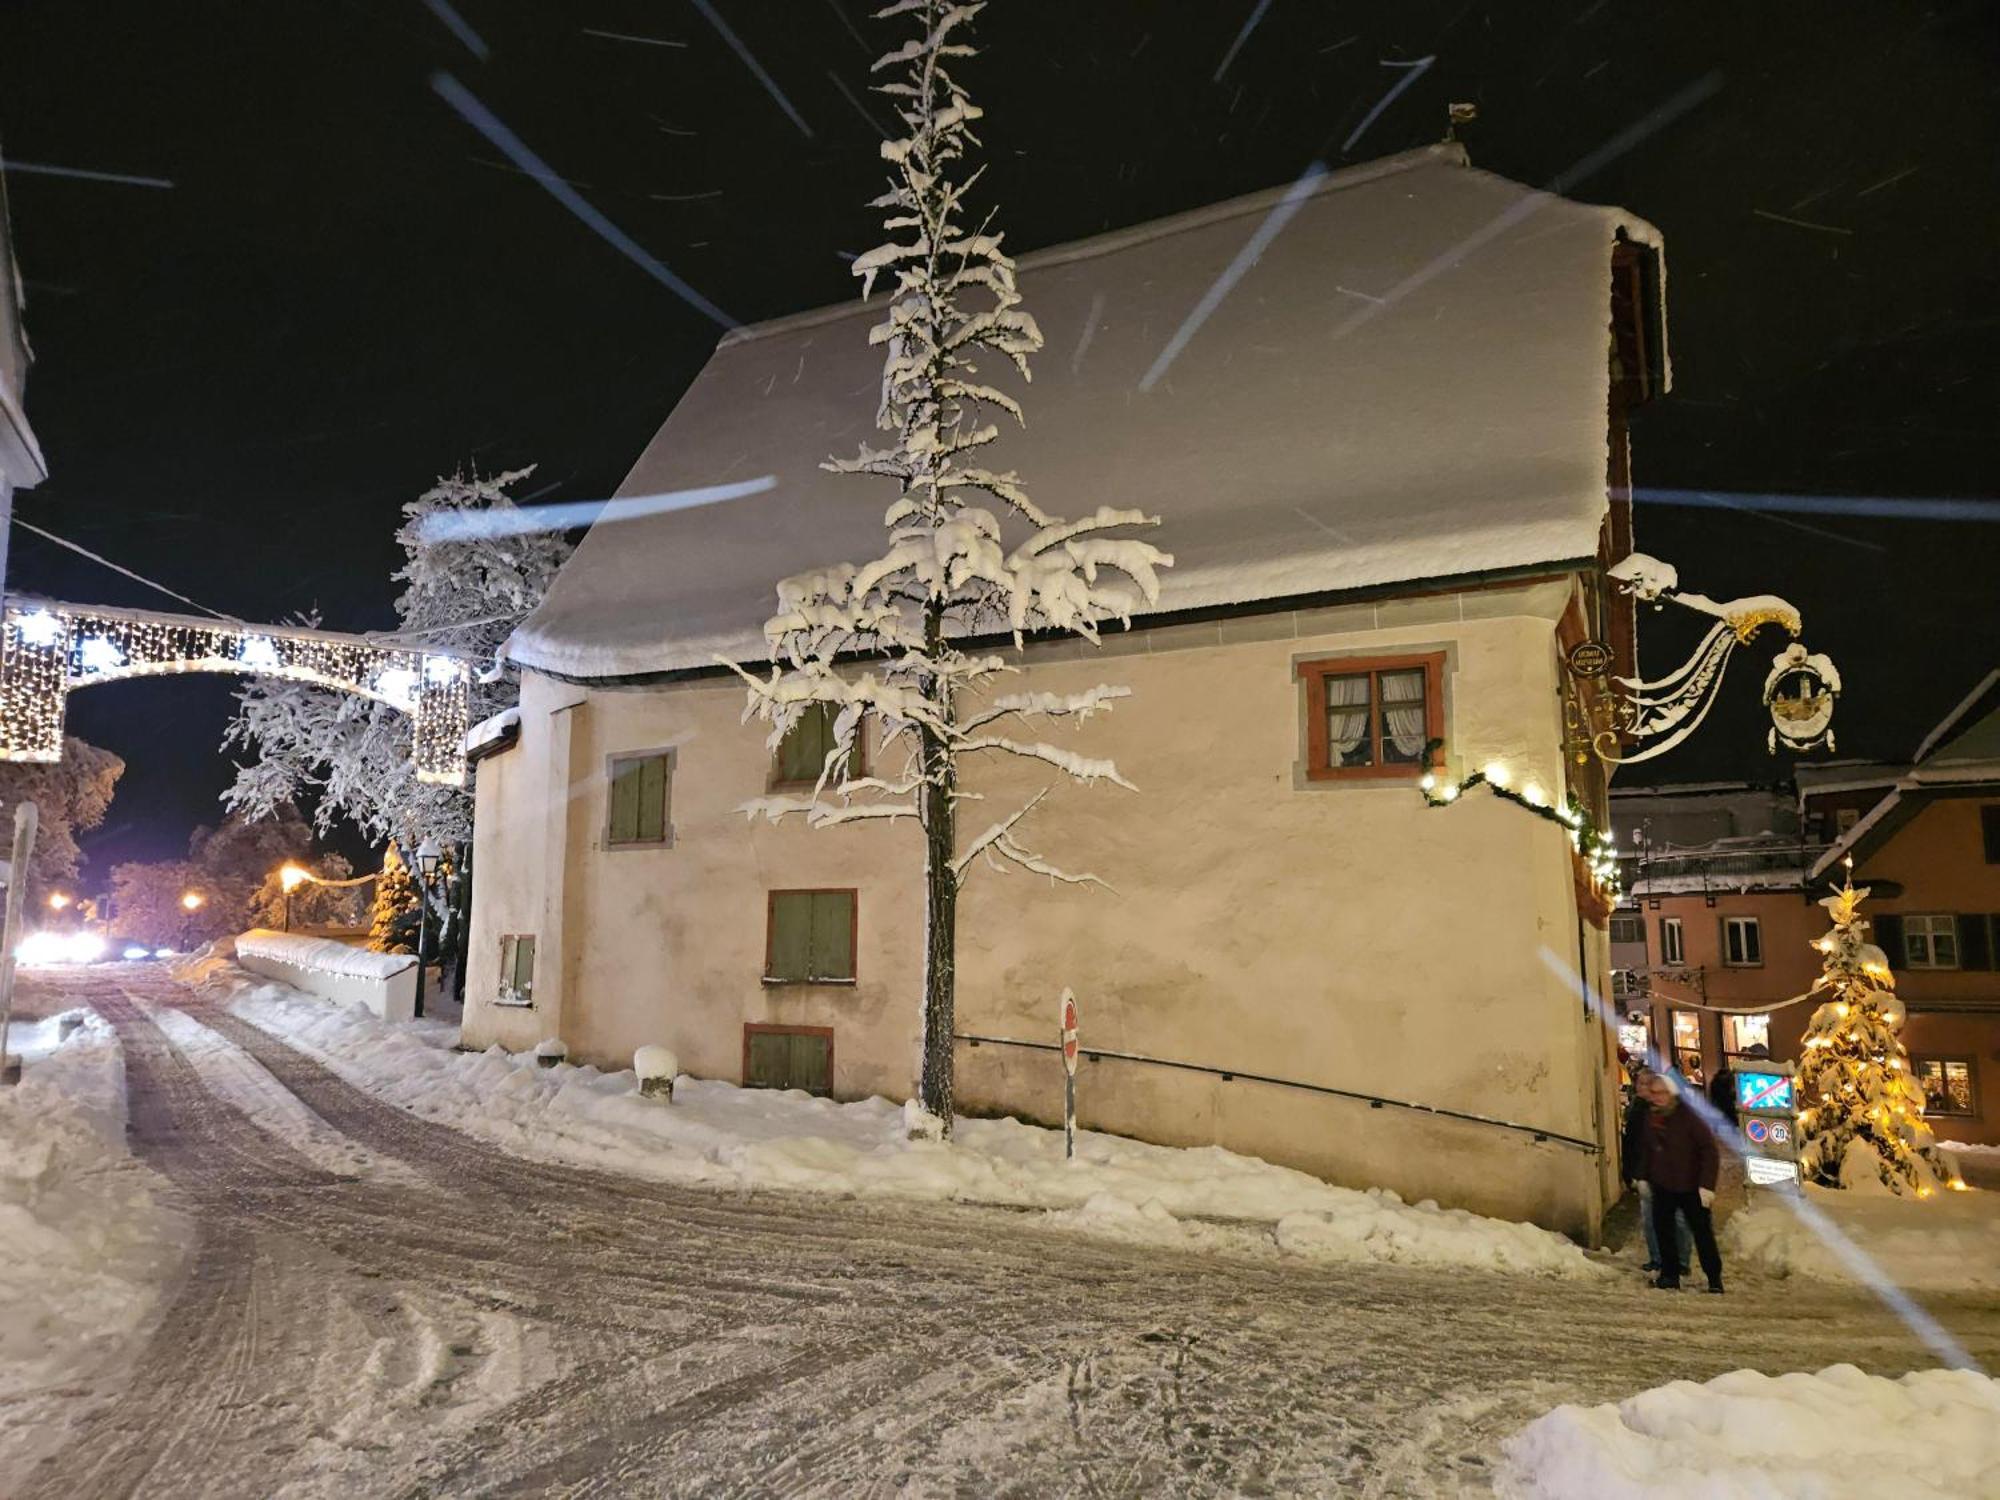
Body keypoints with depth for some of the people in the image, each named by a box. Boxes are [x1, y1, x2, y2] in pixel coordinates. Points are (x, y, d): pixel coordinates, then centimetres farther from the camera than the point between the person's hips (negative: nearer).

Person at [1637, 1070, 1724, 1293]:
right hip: (1662, 1185, 5)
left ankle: (1714, 1277, 17)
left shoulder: (1687, 1117, -16)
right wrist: (1646, 1177, 13)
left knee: (1702, 1231, 3)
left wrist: (1707, 1184, -19)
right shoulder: (1650, 1118, 1)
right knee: (1662, 1228, 1)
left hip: (1691, 1186, -5)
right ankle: (1669, 1273, 12)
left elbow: (1710, 1150, -16)